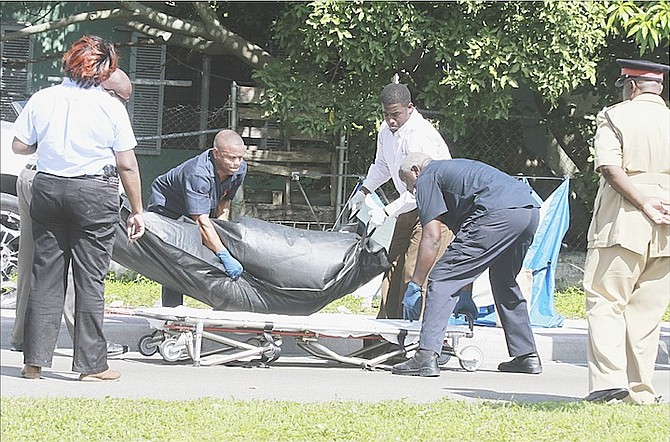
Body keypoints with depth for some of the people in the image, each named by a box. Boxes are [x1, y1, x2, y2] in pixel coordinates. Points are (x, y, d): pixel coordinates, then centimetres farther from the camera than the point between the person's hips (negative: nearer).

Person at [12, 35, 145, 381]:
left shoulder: (42, 99, 0)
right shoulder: (110, 106, -7)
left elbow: (19, 146, 5)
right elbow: (127, 165, -5)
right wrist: (137, 211, 4)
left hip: (48, 190, 3)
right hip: (96, 194, -3)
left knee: (45, 276, 9)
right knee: (90, 280, 3)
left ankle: (34, 362, 9)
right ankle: (91, 364, 6)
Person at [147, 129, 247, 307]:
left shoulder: (239, 169, -18)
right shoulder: (197, 174, -41)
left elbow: (224, 205, -2)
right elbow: (201, 222, -47)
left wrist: (221, 231, -10)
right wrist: (225, 256, -52)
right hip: (167, 210, -7)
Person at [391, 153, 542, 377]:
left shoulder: (426, 179, 12)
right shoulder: (449, 168, 38)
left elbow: (432, 237, 1)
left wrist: (415, 283, 6)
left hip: (499, 213, -9)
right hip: (531, 209, 9)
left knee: (443, 278, -4)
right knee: (505, 281, 29)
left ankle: (426, 357, -14)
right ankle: (527, 356, 29)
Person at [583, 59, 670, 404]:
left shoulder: (614, 116, 1)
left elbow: (609, 166, -12)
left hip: (622, 223, -4)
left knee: (605, 302, -2)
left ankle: (609, 380, -16)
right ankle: (640, 390, 6)